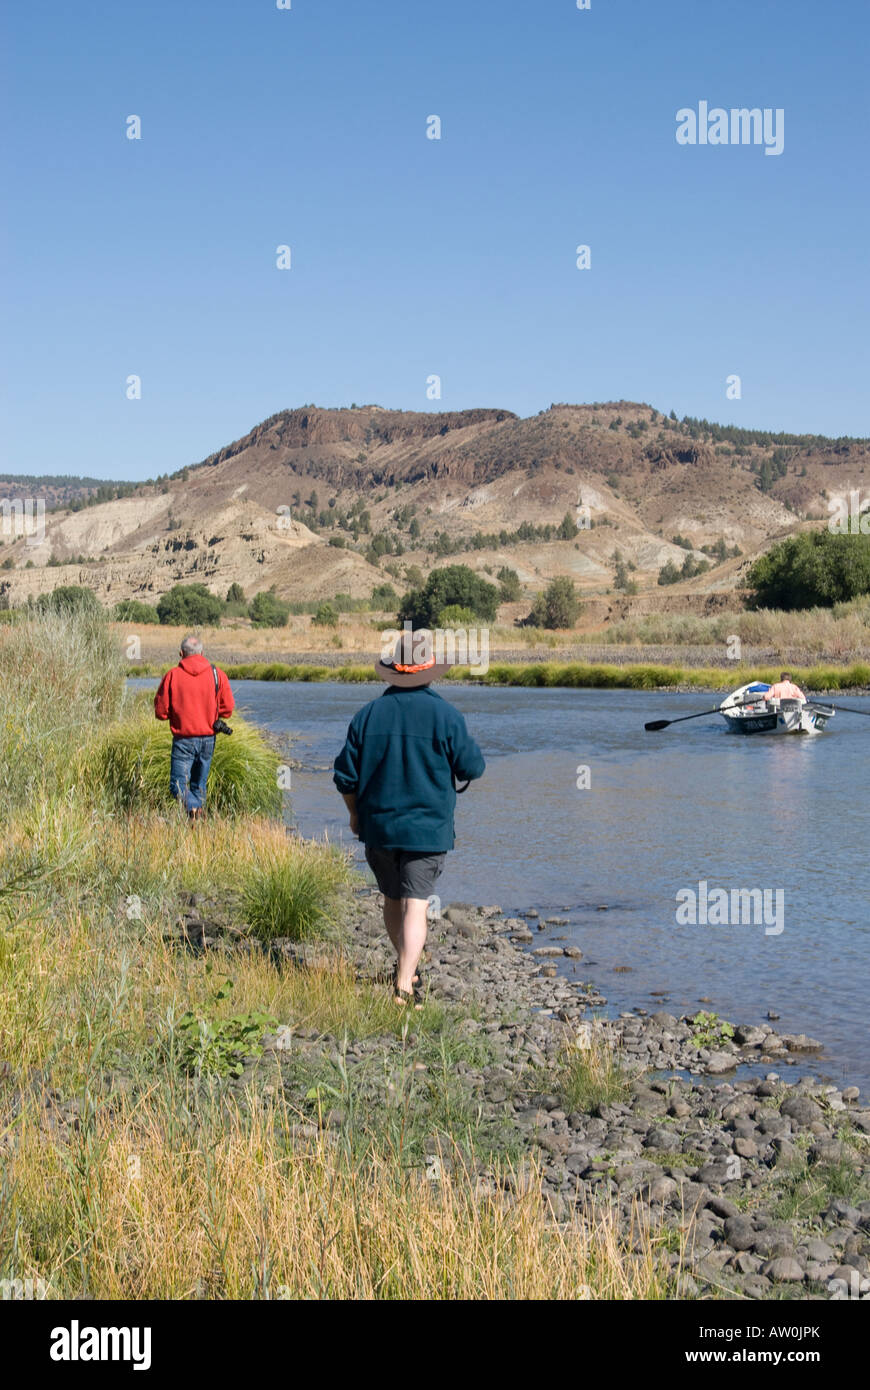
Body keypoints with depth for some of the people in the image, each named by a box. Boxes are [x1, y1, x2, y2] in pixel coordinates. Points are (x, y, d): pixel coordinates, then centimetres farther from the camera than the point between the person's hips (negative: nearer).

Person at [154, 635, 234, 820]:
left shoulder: (172, 675, -6)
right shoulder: (217, 674, 0)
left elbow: (160, 712, -3)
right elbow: (228, 707, 2)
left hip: (183, 738, -3)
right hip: (208, 738, 3)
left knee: (178, 785, -2)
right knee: (199, 784, 17)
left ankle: (193, 807, -28)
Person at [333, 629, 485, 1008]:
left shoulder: (368, 714, -1)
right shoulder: (445, 716, -9)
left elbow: (346, 775, 2)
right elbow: (472, 767, -4)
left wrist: (355, 814, 18)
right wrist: (469, 747, 19)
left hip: (378, 827, 3)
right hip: (428, 829, -3)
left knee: (392, 900, 19)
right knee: (415, 905, -4)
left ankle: (406, 967, 36)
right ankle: (405, 987, -13)